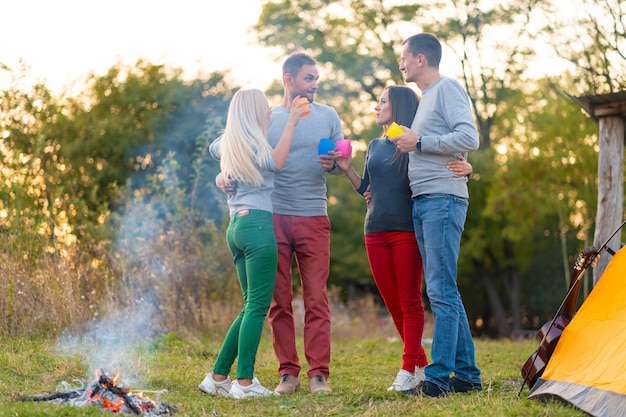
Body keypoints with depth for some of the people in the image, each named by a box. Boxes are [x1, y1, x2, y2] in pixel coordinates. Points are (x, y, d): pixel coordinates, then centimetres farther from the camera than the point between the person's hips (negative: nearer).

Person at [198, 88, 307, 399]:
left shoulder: (228, 143, 21)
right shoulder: (252, 138, -4)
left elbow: (213, 148, 45)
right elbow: (275, 162, -20)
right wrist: (290, 124, -13)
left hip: (236, 226, 9)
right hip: (257, 223, -9)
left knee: (252, 306, 12)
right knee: (258, 306, -10)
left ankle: (218, 376, 10)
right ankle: (245, 382, -13)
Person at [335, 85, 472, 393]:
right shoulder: (374, 146, 17)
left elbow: (449, 167, -2)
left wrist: (465, 168, -23)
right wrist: (347, 169, 8)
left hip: (407, 229, -6)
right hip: (375, 230, 6)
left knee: (410, 301, -5)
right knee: (392, 304, 7)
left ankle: (408, 371, -5)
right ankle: (421, 365, 17)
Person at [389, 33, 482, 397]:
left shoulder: (448, 88, -5)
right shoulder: (427, 97, 22)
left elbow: (469, 138, -17)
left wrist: (419, 142, -12)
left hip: (443, 199, -10)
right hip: (423, 202, 10)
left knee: (442, 291, -11)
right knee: (444, 291, 10)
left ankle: (438, 377, -11)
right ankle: (467, 374, 14)